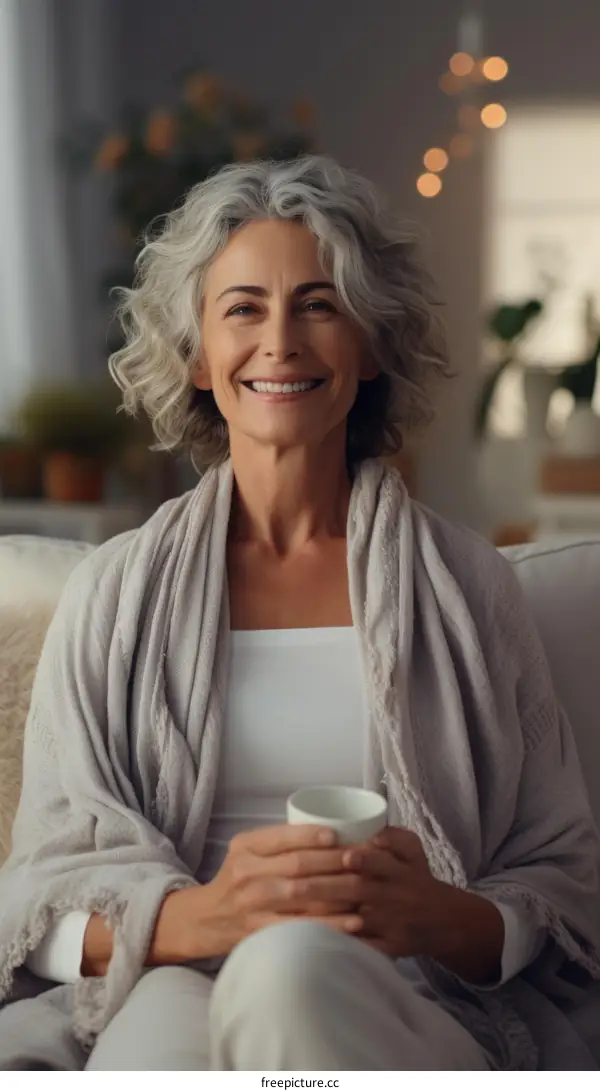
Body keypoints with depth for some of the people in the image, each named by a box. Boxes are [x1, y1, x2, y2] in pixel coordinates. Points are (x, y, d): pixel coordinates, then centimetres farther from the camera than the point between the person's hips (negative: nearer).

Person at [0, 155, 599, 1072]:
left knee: (292, 965, -36)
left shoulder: (469, 588, 10)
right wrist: (203, 915, -16)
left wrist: (440, 918, -14)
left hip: (418, 1014, 0)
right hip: (164, 999, 1)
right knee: (166, 1014, -37)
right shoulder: (114, 594, 11)